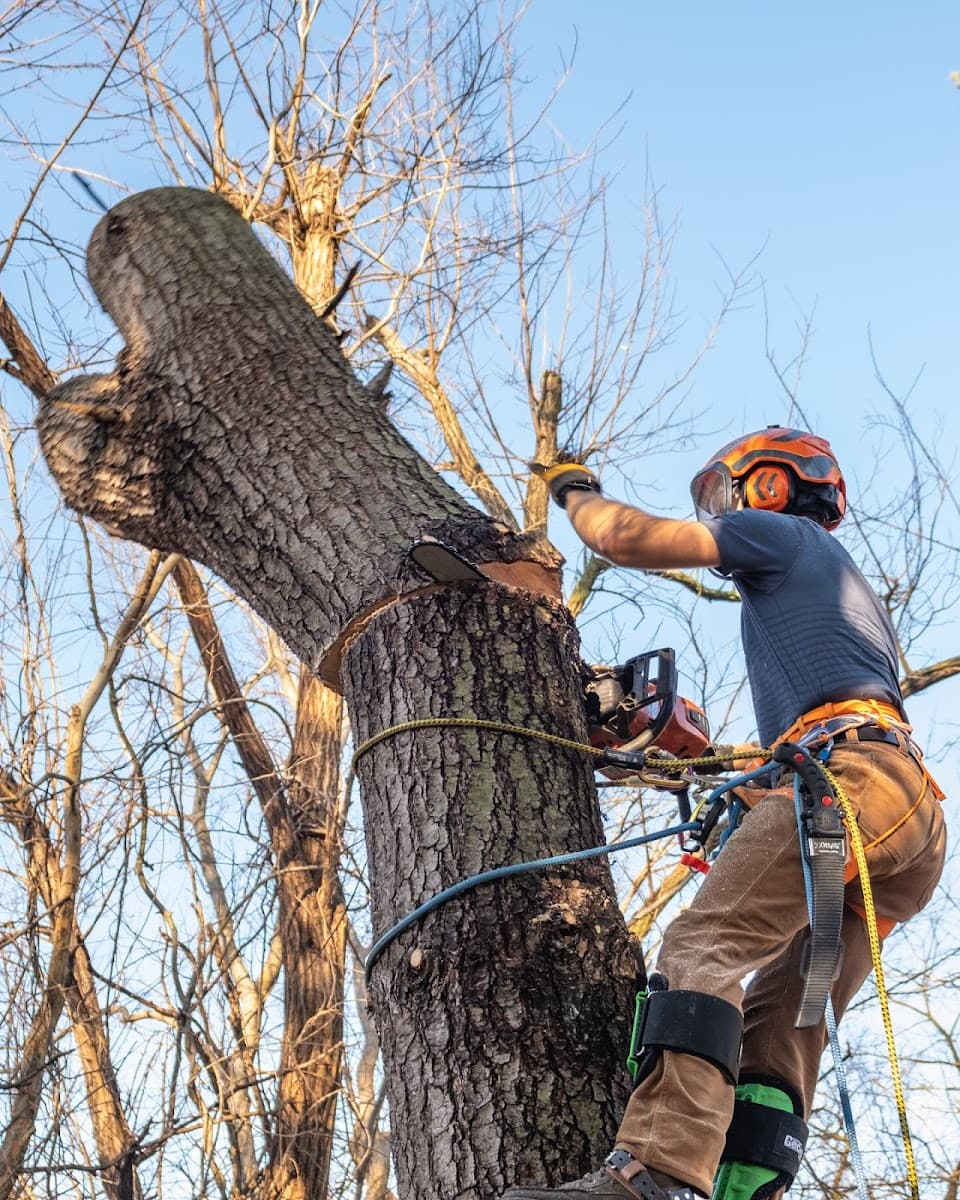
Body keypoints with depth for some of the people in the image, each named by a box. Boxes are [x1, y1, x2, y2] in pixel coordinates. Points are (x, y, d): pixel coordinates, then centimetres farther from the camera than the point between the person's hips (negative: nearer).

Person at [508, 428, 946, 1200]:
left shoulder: (781, 533, 14)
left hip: (848, 771, -9)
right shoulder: (850, 587, 40)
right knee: (777, 1030, 1)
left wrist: (575, 491, 27)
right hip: (919, 819, 9)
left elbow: (625, 539, 7)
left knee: (703, 947, -24)